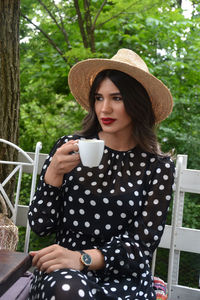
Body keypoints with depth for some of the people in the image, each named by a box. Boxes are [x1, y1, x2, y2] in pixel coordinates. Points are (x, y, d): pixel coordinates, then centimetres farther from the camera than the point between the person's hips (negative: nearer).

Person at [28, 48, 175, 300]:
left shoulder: (158, 166, -4)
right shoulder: (69, 147, 0)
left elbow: (142, 244, -6)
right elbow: (40, 227, 0)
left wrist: (83, 258, -23)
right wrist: (53, 173, -17)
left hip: (124, 277, 0)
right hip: (64, 272, 1)